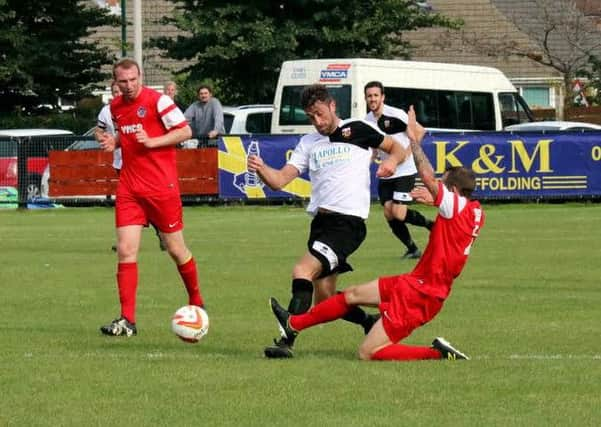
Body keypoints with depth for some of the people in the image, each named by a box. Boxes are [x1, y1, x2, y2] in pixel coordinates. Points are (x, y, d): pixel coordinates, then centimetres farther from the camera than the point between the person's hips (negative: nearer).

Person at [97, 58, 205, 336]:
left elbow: (185, 131, -8)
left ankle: (196, 302, 31)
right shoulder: (116, 107, 10)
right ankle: (127, 320, -8)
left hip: (162, 187, -5)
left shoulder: (158, 101, -10)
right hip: (129, 187, 5)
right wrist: (113, 142, 4)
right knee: (126, 251, -7)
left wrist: (152, 141, -19)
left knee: (176, 250, 7)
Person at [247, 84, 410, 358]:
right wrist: (261, 169, -15)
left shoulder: (358, 130, 4)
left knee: (302, 271, -25)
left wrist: (391, 161, -11)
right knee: (324, 297, 10)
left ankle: (286, 341, -30)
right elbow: (280, 180, 7)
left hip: (348, 222, -7)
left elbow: (397, 149, 13)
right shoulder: (308, 143, 17)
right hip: (320, 221, 7)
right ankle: (372, 324, 33)